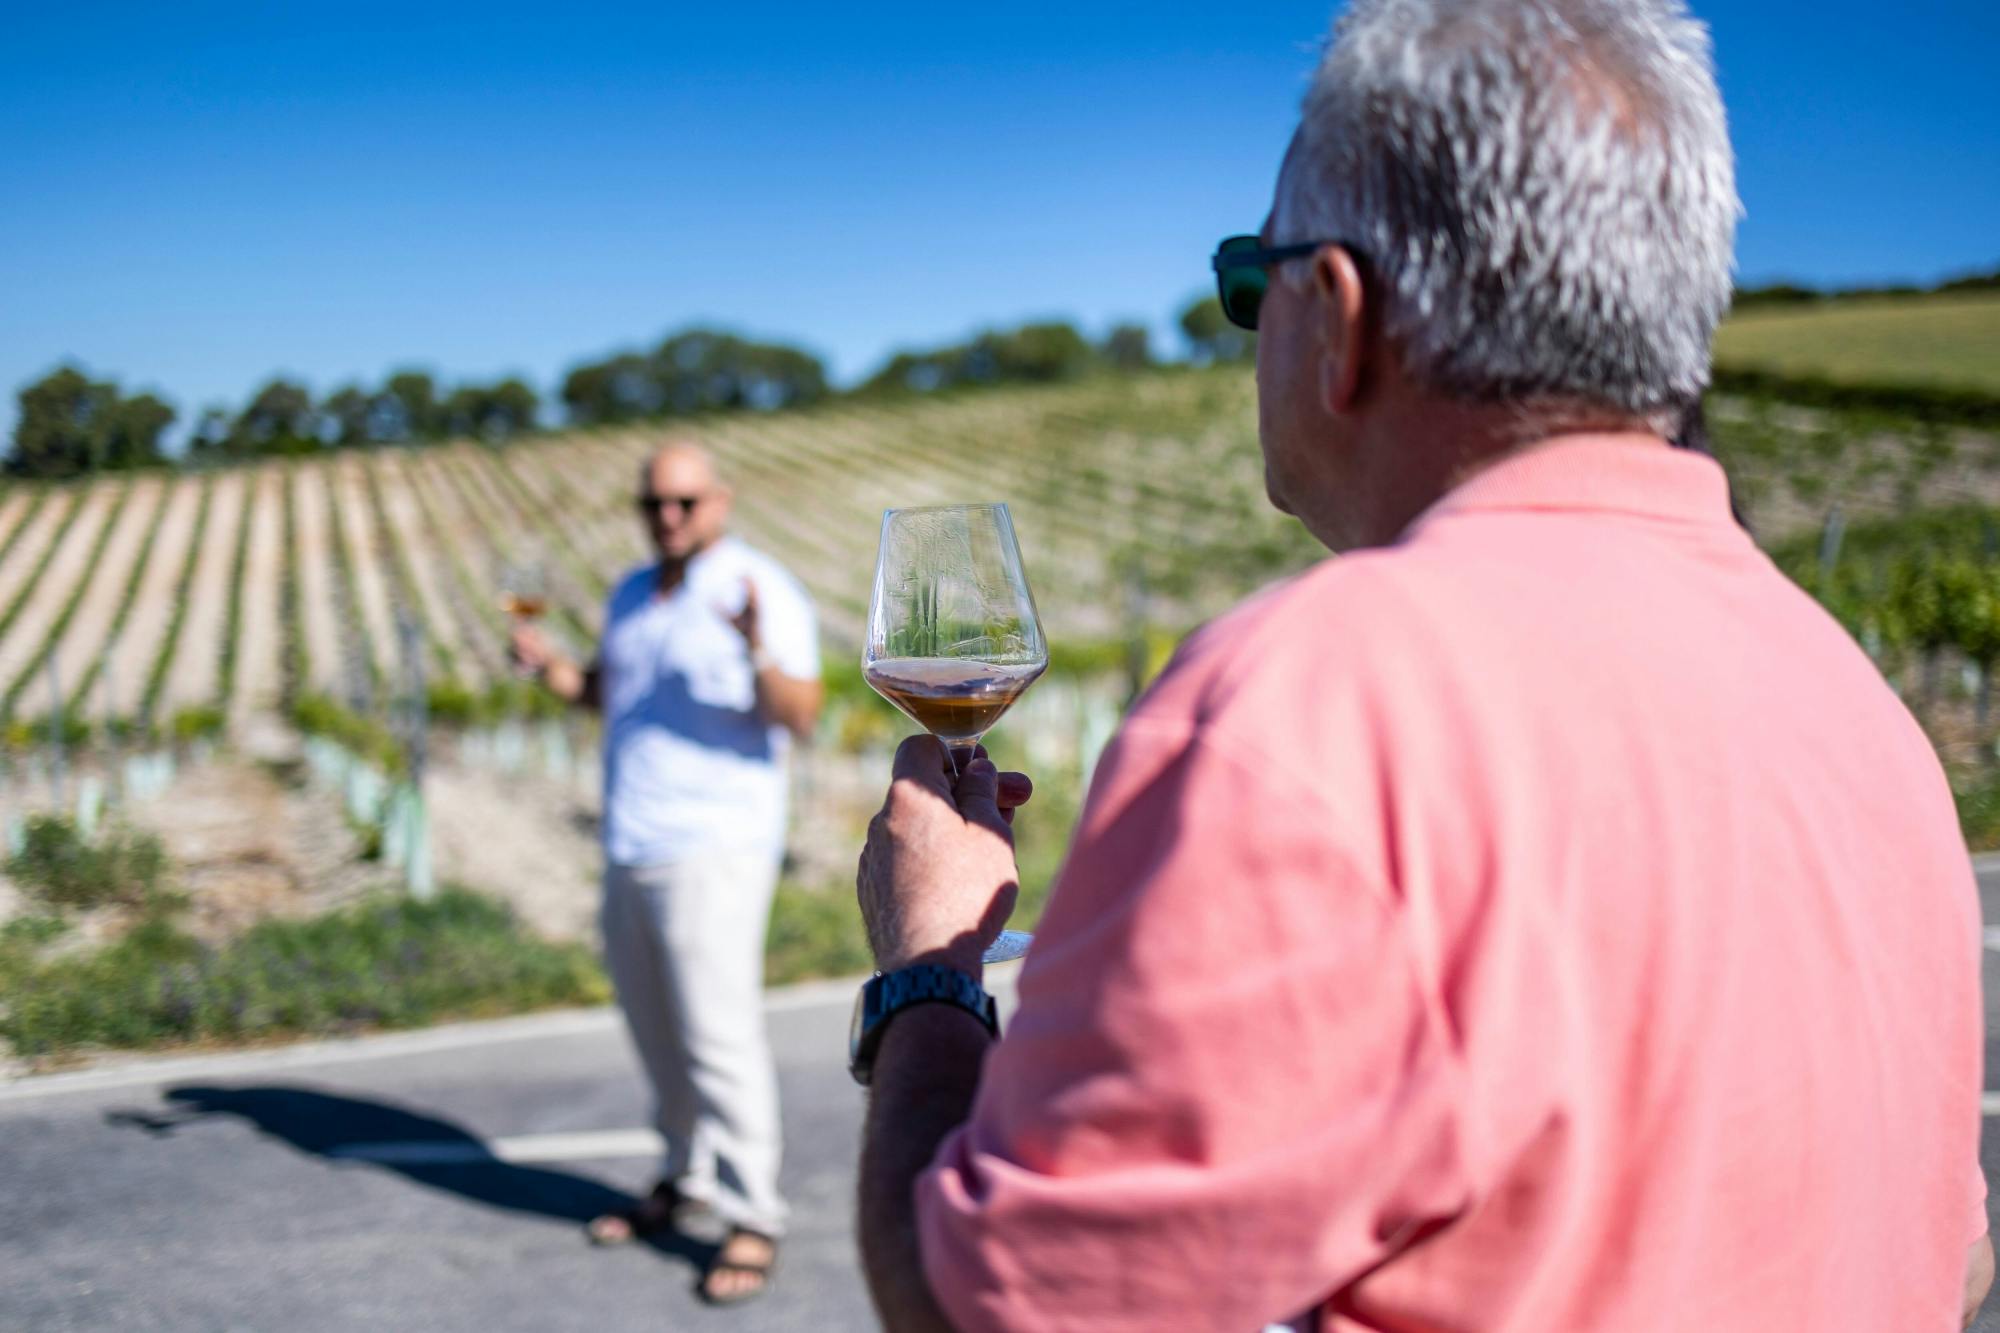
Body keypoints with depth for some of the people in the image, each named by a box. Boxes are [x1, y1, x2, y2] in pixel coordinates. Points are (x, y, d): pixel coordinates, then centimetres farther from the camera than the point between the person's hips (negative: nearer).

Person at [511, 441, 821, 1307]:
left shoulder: (761, 591, -10)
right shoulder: (633, 594, 14)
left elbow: (801, 717, -18)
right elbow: (606, 689, 22)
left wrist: (758, 652, -37)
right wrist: (549, 668, 2)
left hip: (715, 851, -8)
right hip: (630, 849, 8)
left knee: (719, 1034, -9)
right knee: (658, 1031, 15)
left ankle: (753, 1222, 0)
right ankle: (688, 1181, 30)